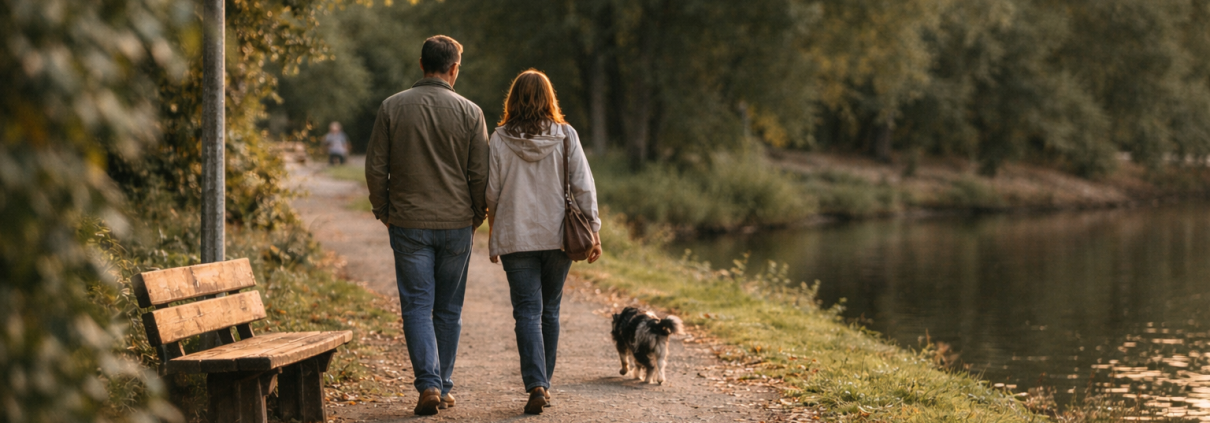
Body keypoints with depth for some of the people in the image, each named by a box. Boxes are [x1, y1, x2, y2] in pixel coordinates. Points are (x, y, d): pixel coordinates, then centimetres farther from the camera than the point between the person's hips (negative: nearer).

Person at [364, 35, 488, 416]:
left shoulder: (392, 108, -1)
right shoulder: (469, 112, -3)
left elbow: (375, 167, -1)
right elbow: (480, 174, -2)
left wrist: (383, 212, 12)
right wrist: (476, 215, 12)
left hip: (409, 225, 0)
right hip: (456, 225, 0)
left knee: (417, 306, 2)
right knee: (448, 309, 11)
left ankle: (428, 384, -12)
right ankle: (443, 388, 17)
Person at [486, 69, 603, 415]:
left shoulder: (500, 139, -3)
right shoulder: (565, 135, -2)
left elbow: (492, 193, 0)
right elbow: (584, 186, -5)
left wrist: (494, 234, 12)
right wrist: (594, 231, 0)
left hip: (516, 238, -1)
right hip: (558, 236, 2)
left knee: (527, 312, -1)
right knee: (550, 310, 14)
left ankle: (536, 385, -16)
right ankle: (543, 382, 22)